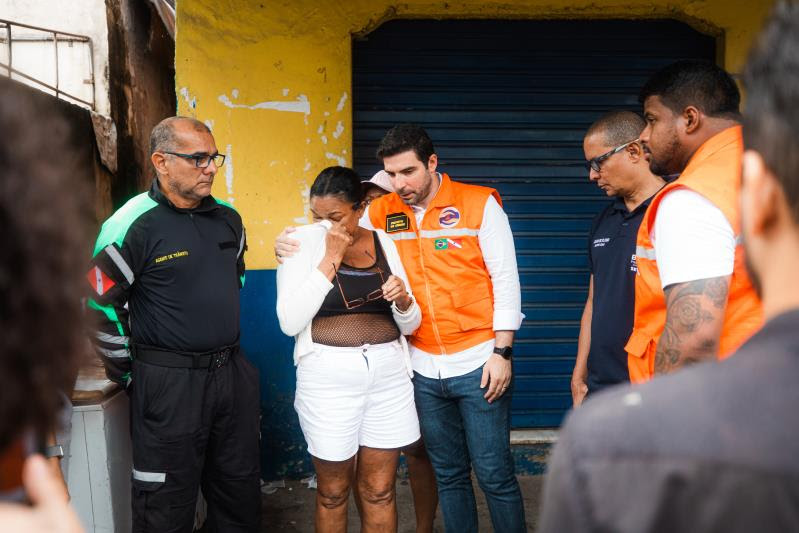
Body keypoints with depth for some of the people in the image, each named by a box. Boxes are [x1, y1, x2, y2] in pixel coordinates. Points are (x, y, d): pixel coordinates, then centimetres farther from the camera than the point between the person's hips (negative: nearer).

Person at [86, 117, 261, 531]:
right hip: (168, 383, -6)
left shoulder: (228, 218, 6)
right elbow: (98, 307, -10)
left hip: (232, 372, 6)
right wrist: (128, 374, -4)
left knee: (240, 496, 18)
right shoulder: (133, 225, -13)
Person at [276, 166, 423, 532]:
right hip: (329, 377, -2)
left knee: (379, 491, 12)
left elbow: (410, 325, 9)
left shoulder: (384, 243, 6)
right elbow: (290, 321, -15)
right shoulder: (303, 241, -3)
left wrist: (403, 300, -14)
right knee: (333, 490, 12)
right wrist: (331, 259, -15)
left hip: (388, 373, 3)